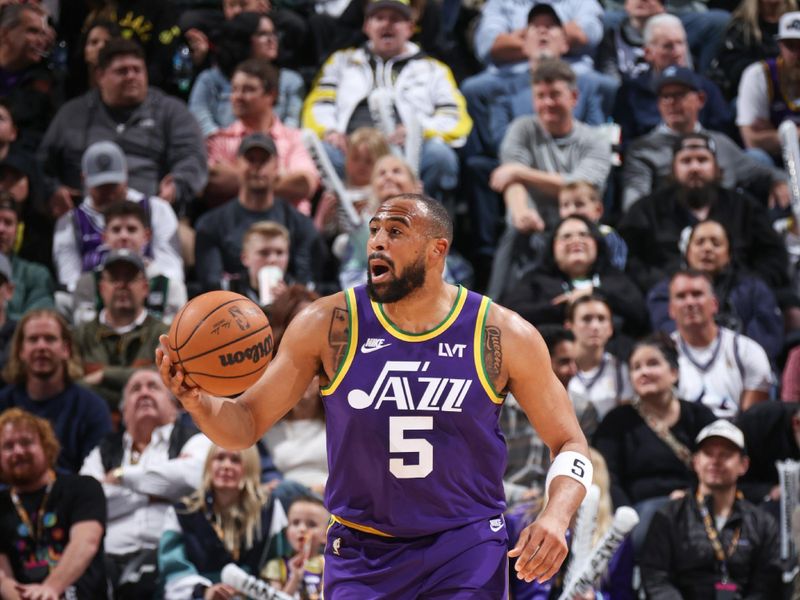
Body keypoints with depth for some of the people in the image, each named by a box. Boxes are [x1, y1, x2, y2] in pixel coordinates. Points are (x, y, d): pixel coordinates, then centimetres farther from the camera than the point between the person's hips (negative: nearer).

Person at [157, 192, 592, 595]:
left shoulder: (502, 336, -6)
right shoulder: (327, 326, -5)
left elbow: (568, 442, 3)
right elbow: (247, 423, 0)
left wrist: (556, 517, -17)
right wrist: (197, 400, -23)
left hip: (465, 557, -1)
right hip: (360, 555, 1)